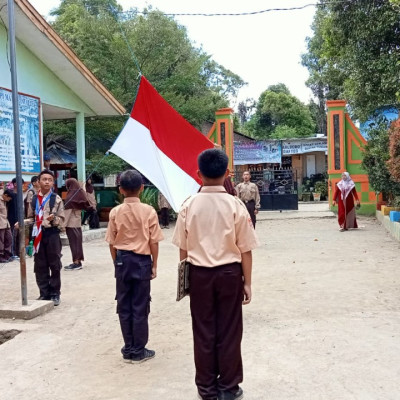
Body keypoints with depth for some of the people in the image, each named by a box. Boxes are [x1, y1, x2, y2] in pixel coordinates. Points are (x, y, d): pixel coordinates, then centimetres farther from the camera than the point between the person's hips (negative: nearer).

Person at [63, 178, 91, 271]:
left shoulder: (71, 196, -16)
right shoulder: (80, 194, 7)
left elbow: (68, 212, -18)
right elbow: (85, 207, 11)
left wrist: (64, 224, -17)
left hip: (71, 223, -8)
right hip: (77, 222, 8)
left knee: (73, 242, -3)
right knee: (77, 241, 11)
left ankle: (76, 262, -1)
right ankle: (78, 261, 16)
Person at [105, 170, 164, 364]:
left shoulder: (115, 212, -3)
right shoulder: (148, 211, -9)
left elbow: (112, 243, 1)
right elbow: (153, 242, -7)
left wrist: (117, 262, 14)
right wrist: (154, 264, 4)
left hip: (123, 261, 2)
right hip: (142, 261, -2)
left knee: (124, 306, 11)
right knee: (140, 307, 5)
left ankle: (128, 349, 19)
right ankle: (138, 351, 13)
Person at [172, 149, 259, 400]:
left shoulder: (189, 205, -6)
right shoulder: (235, 205, -10)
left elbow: (183, 247, 0)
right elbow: (245, 249, -8)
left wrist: (186, 276, 13)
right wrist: (247, 282, 2)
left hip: (199, 273, 1)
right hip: (229, 273, -1)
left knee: (203, 331, 12)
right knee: (228, 331, 10)